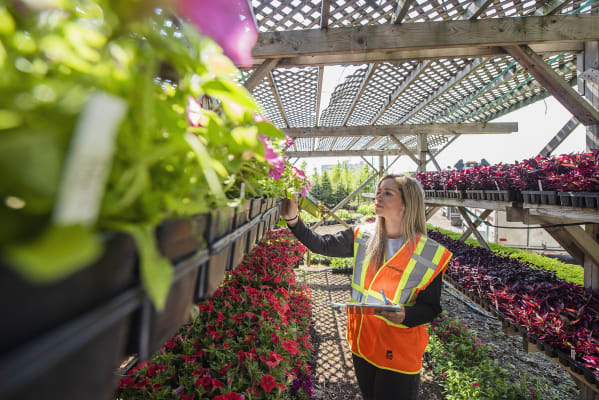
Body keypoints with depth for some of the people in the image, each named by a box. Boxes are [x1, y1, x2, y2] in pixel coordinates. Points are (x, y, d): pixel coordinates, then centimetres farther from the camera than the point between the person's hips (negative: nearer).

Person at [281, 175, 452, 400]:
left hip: (398, 353, -4)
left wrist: (405, 315, -28)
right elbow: (322, 245, -4)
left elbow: (431, 307, -8)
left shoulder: (430, 254, -16)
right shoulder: (363, 237, -6)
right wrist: (293, 219, -16)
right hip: (362, 342, 4)